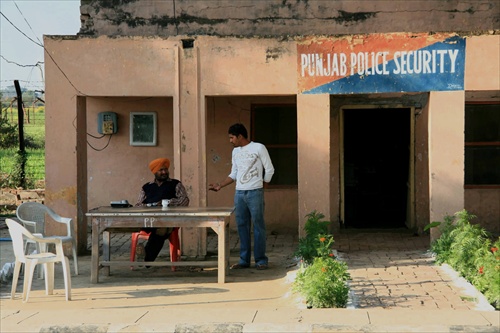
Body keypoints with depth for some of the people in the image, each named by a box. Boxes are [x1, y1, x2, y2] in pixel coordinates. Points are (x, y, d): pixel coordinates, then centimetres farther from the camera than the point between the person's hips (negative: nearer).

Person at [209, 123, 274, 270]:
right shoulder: (235, 151, 15)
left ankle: (261, 260, 0)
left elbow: (269, 170, -1)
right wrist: (220, 186, 9)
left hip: (255, 192, -6)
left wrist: (261, 186, 1)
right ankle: (244, 260, 10)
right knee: (242, 226, 5)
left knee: (258, 225, -4)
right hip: (239, 193, 6)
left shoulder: (259, 148, -3)